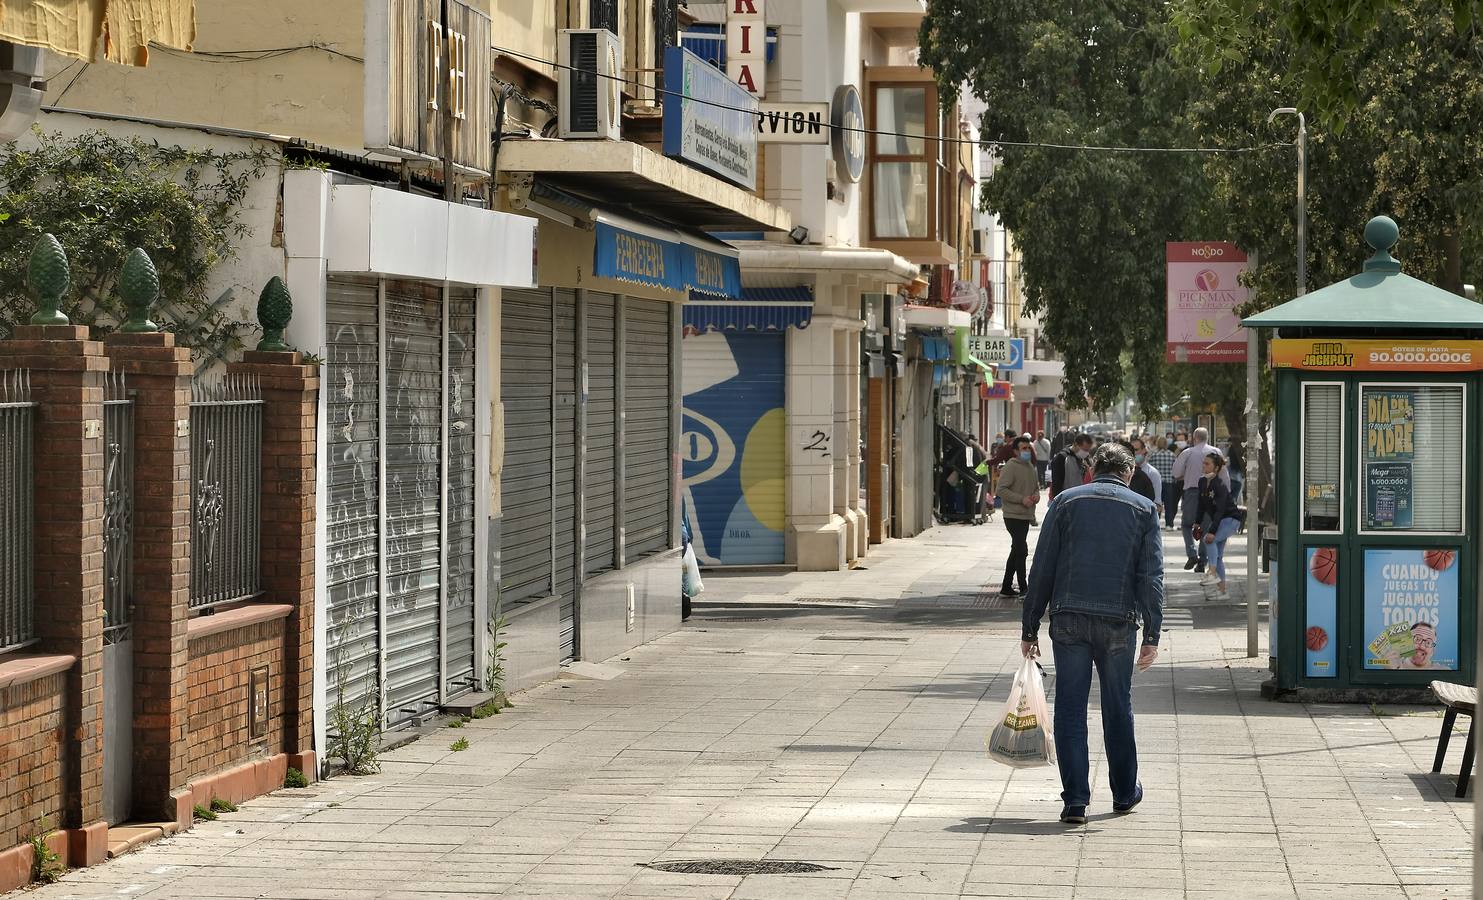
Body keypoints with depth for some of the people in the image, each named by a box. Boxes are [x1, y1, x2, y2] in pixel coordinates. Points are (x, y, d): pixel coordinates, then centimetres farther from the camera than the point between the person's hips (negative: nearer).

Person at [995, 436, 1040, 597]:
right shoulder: (1011, 467, -12)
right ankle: (1023, 589, -9)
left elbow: (1036, 485, 26)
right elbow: (1002, 490, -17)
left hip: (1026, 516, 9)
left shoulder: (1030, 467, 15)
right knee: (1021, 551, -12)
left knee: (1017, 552, 14)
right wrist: (1022, 499, -21)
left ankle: (1007, 588, 22)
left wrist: (1036, 495, 3)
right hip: (1013, 516, -9)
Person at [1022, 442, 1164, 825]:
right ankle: (1124, 793, 27)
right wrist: (1152, 635, -5)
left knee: (1070, 710, 2)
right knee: (1118, 708, 15)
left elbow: (1042, 570, 4)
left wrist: (1030, 628, 7)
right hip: (1119, 621, 1)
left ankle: (1075, 800, -4)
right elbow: (1152, 575, -2)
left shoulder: (1066, 502, 7)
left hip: (1069, 619, -1)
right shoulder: (1144, 509, 7)